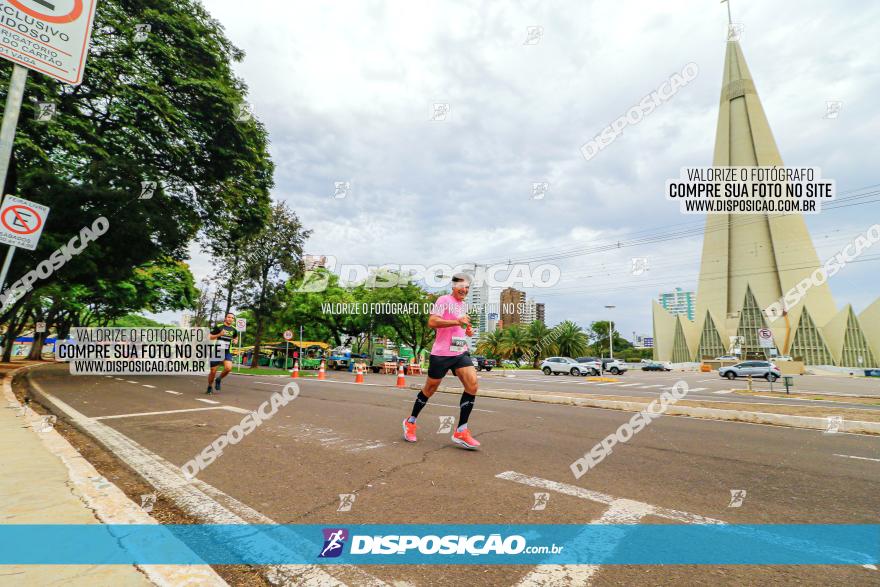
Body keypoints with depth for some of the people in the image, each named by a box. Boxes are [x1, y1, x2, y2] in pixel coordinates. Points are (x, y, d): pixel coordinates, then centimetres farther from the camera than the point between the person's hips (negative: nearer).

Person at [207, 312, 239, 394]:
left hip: (227, 352, 2)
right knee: (213, 371, 3)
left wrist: (235, 341, 2)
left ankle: (218, 379, 9)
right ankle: (209, 387, 28)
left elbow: (236, 338, 26)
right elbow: (209, 337, -2)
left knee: (228, 368, -21)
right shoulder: (218, 327, -3)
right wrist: (219, 334, -18)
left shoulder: (234, 329, 8)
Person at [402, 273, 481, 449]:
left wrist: (467, 331, 11)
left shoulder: (463, 304, 18)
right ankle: (410, 422, 29)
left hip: (461, 352, 7)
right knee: (430, 389, 6)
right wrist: (457, 321, -24)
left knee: (472, 385, -12)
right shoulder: (444, 300, -8)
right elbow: (432, 322, -20)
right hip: (441, 353, -7)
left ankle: (461, 432, -3)